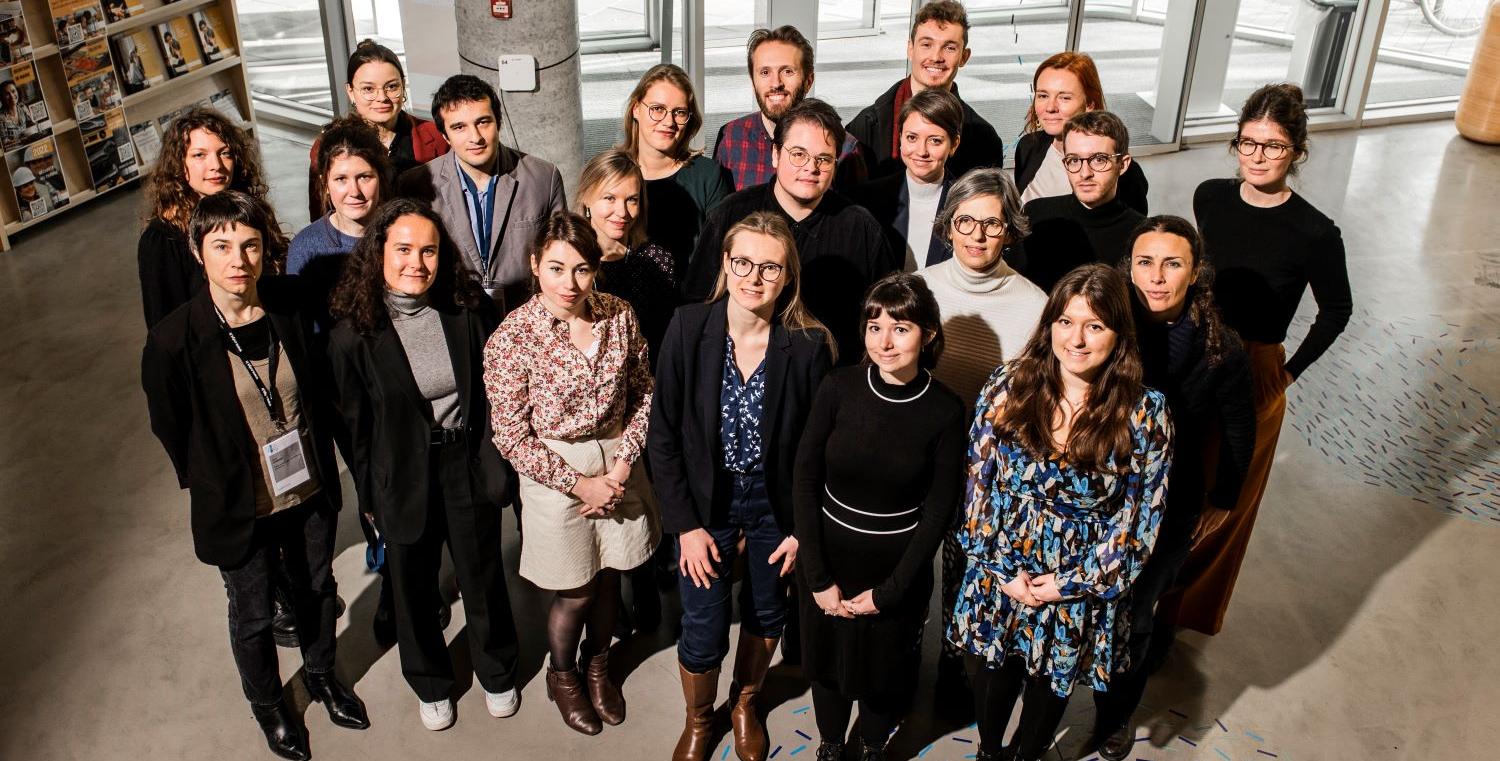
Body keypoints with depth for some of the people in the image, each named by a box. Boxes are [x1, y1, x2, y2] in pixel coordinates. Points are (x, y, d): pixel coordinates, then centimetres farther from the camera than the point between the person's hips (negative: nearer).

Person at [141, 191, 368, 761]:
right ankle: (268, 704, 46)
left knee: (318, 589, 23)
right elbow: (171, 428, -7)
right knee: (253, 614, 18)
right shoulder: (173, 340, -22)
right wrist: (213, 487, 3)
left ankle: (321, 675, 51)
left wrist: (322, 463, 6)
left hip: (310, 487, 3)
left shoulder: (289, 307, -13)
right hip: (239, 506, -3)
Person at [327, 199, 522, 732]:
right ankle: (431, 683, 46)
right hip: (404, 480, 0)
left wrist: (496, 463, 1)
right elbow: (355, 426, -4)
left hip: (469, 468, 1)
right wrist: (372, 496, 1)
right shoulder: (354, 334, -14)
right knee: (414, 589, 19)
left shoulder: (469, 309, -11)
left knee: (483, 579, 17)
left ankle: (497, 674, 44)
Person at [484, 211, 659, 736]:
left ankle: (597, 666, 48)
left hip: (618, 463, 4)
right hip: (555, 472, -3)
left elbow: (643, 392, 1)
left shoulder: (619, 315, -9)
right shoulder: (512, 337, -20)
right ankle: (561, 678, 43)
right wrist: (579, 484, -14)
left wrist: (623, 462, -10)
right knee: (576, 592, 12)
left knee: (609, 576, 20)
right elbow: (511, 436, -15)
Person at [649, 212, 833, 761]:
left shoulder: (809, 343, -16)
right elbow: (663, 435, -9)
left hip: (776, 499, 1)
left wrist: (803, 527, -5)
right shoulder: (688, 328, -15)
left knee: (766, 613, 20)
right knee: (703, 630, 5)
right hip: (705, 499, 0)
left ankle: (745, 704, 51)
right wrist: (685, 524, -11)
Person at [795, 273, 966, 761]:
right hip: (830, 554, 1)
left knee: (884, 667, 19)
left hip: (899, 567, -1)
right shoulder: (839, 388, -14)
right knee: (829, 658, 19)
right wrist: (818, 578, -11)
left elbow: (939, 510, -9)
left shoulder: (945, 410, -15)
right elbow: (805, 479, -9)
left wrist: (888, 592, -9)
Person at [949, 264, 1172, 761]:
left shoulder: (1145, 413, -14)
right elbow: (979, 485, -6)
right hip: (999, 578, 1)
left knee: (1050, 683, 22)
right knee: (992, 677, 22)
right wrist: (1003, 570, -10)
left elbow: (1141, 515, -10)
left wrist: (1072, 584, -12)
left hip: (1081, 593, -1)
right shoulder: (1007, 387, -11)